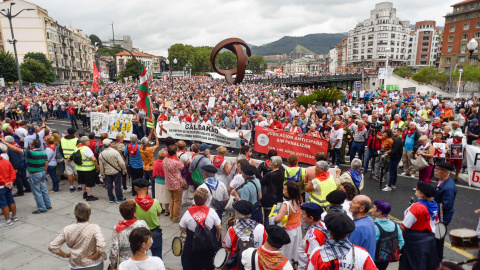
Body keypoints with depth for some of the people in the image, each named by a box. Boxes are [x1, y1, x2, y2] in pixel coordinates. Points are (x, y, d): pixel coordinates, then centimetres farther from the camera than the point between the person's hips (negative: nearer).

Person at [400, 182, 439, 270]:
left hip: (415, 240, -7)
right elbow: (435, 221, 11)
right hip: (430, 239, 7)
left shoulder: (416, 207, -26)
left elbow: (405, 226, -23)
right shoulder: (435, 205, -2)